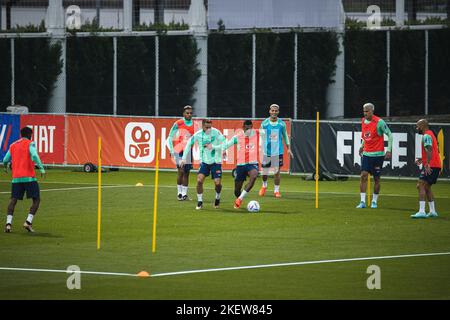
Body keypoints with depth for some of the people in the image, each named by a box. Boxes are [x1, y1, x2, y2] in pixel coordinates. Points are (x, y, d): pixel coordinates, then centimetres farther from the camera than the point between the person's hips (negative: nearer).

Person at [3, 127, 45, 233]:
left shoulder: (13, 146, 15)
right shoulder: (30, 144, 0)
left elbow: (5, 160, 18)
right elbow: (34, 155, -18)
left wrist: (6, 167, 40)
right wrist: (41, 168, -19)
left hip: (16, 178, 5)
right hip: (29, 177, -5)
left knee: (13, 200, 6)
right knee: (36, 199, 4)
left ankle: (8, 222, -11)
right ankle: (28, 221, -10)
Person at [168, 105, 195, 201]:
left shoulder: (194, 124, 5)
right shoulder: (178, 123, -4)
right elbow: (170, 137, 2)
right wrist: (171, 150, -4)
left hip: (189, 151, 3)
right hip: (179, 150, -3)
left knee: (186, 172, 6)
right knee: (181, 170, -12)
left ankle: (184, 194, 12)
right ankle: (179, 193, -4)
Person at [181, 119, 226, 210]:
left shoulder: (216, 132, -15)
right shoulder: (198, 134, -9)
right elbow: (189, 144, 4)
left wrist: (213, 147, -27)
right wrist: (184, 158, 3)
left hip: (216, 161, -2)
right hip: (204, 161, 2)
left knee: (217, 183, -8)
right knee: (199, 180, -14)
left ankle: (217, 197, 23)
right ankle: (199, 202, 0)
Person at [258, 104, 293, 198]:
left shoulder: (282, 124, 1)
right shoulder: (264, 123, -3)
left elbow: (285, 136, 13)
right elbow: (261, 137, 2)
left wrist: (288, 149, 11)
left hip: (278, 151, 0)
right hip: (267, 151, 0)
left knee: (277, 171, -1)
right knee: (264, 171, 5)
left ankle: (276, 190, 13)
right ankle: (264, 186, 34)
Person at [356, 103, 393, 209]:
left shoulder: (379, 122, -13)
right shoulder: (363, 121, 5)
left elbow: (389, 134, -7)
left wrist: (389, 150, -12)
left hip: (378, 154, -4)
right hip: (366, 154, 5)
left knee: (376, 179, 3)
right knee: (363, 176, -8)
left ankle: (374, 201, 17)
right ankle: (362, 201, -8)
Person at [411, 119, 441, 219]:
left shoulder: (426, 136, -11)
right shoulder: (430, 134, 21)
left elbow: (429, 150, -24)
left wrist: (427, 164, -32)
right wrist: (422, 159, 28)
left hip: (431, 166, -10)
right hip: (437, 166, 10)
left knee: (420, 186, -14)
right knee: (427, 187, 20)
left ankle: (421, 211, -22)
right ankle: (432, 211, 22)